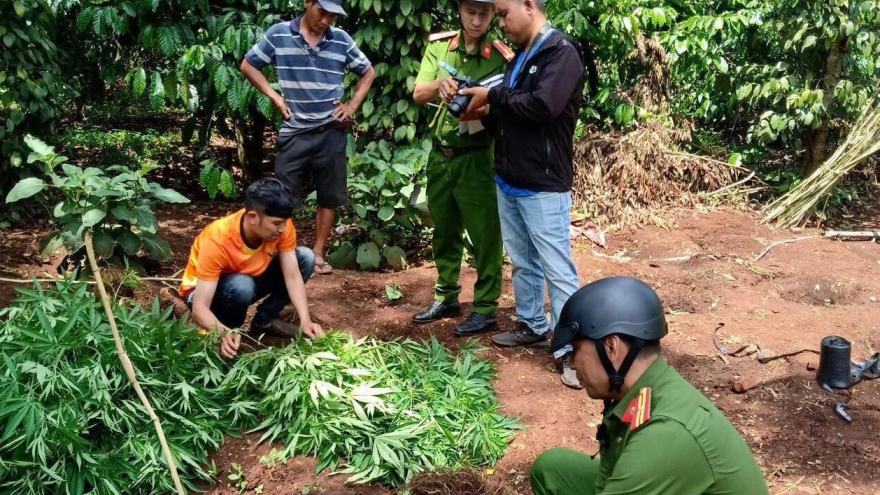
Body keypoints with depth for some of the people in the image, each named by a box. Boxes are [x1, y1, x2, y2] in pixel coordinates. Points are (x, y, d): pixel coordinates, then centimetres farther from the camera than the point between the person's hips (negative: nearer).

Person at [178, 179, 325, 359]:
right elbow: (199, 308, -38)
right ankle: (228, 339, -10)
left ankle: (266, 318, 0)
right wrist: (224, 334, -57)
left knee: (306, 258, -14)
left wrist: (305, 320, -34)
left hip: (250, 278, 5)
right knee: (241, 286, -39)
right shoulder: (217, 241, -37)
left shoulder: (281, 225, -23)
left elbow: (293, 276, -20)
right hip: (206, 290, -5)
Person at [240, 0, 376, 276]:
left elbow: (367, 72, 15)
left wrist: (353, 106, 4)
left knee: (329, 197, 7)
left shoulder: (342, 40, 2)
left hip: (331, 132, 2)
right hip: (294, 132, -2)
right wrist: (274, 96, -2)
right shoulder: (279, 34, -3)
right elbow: (248, 66, 7)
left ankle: (318, 255, 19)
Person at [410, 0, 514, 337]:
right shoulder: (438, 45, 0)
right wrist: (439, 84, -25)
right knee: (444, 231, 17)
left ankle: (485, 309, 14)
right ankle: (446, 298, 33)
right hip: (440, 154, 5)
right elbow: (418, 95, -5)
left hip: (476, 157, -5)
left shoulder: (501, 56, -11)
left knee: (485, 235, 1)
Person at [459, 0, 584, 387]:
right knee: (522, 263, 18)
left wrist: (493, 96, -15)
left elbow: (542, 106, -27)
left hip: (543, 187, -9)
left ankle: (570, 350, 2)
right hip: (507, 182, 9)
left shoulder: (561, 52, -12)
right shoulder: (520, 57, 14)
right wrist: (484, 115, -1)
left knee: (557, 269, -4)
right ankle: (533, 326, 33)